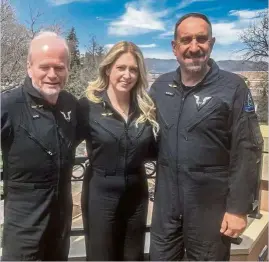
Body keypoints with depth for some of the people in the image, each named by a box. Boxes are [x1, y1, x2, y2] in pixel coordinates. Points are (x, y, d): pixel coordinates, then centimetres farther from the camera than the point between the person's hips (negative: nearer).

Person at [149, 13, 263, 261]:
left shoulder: (233, 88, -10)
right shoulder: (160, 86, 3)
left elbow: (246, 152, -11)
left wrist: (238, 208, -12)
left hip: (211, 204, -3)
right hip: (166, 201, 4)